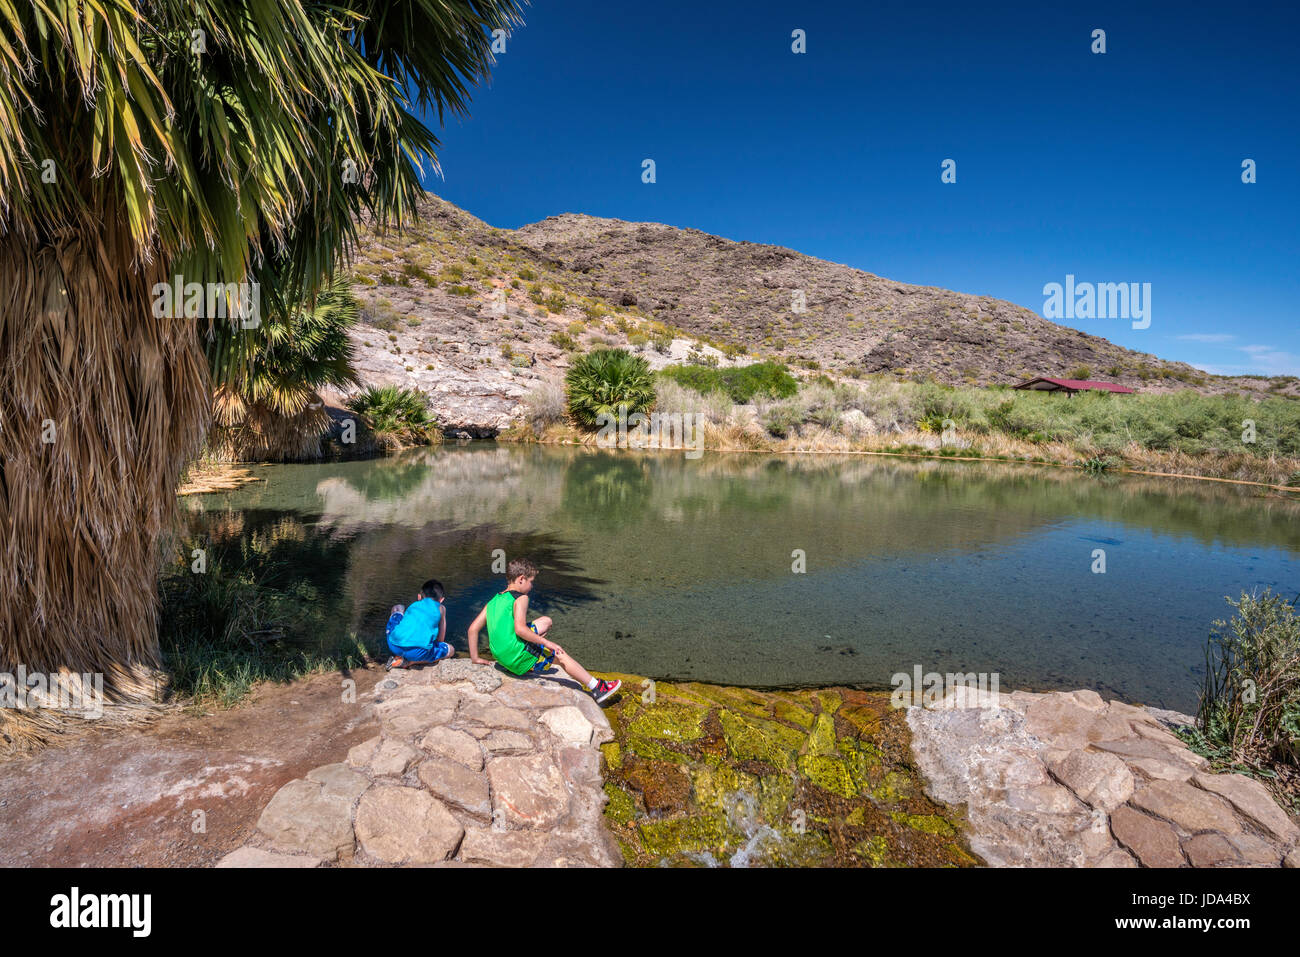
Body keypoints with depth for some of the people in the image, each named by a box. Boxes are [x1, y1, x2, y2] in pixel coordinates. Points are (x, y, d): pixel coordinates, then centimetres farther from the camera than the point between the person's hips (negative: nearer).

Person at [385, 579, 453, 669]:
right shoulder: (441, 608, 21)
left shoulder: (414, 604, 29)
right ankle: (408, 662, 4)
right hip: (417, 652, -4)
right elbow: (441, 639, 25)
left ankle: (399, 656, 20)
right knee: (451, 650, 22)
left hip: (394, 646, 4)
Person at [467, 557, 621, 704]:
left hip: (499, 654, 8)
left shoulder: (494, 601, 12)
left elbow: (473, 628, 10)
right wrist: (546, 642, -17)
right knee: (560, 655, 11)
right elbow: (520, 629, -24)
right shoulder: (520, 598, -10)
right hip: (518, 656, -8)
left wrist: (475, 658, 17)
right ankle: (596, 688, 14)